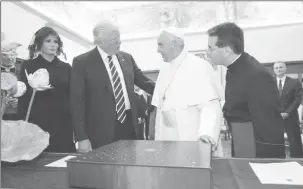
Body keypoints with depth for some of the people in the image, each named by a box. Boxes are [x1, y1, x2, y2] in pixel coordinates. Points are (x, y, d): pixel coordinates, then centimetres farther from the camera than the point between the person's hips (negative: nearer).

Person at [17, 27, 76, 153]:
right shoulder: (29, 66, 4)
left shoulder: (66, 67, 10)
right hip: (37, 124, -2)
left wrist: (75, 125, 6)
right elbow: (23, 97, 2)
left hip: (63, 125, 2)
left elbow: (71, 96, 9)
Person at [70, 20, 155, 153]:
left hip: (129, 124, 5)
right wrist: (82, 137, -11)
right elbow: (77, 101, -7)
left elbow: (143, 81, 15)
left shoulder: (127, 58, 7)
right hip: (102, 130, -4)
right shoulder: (82, 62, -6)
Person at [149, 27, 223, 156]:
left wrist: (207, 133, -31)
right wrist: (153, 131, 13)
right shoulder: (164, 71, 13)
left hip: (192, 142, -6)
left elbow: (210, 105, -18)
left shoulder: (200, 67, -9)